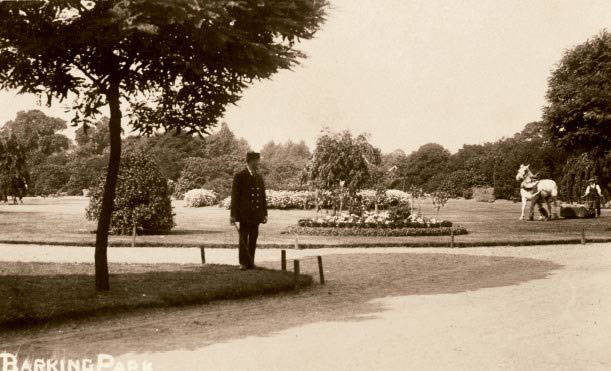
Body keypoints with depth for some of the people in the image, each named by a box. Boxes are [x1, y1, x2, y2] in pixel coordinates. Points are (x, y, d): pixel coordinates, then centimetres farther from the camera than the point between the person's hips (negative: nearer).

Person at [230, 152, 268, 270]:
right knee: (243, 238, -2)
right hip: (244, 214, -5)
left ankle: (251, 262, 11)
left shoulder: (259, 177, 15)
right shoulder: (240, 176, -2)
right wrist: (233, 215, -9)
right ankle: (243, 263, 3)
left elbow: (263, 196, 17)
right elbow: (235, 196, -5)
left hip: (256, 215, 5)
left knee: (253, 239, 6)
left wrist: (265, 213, 12)